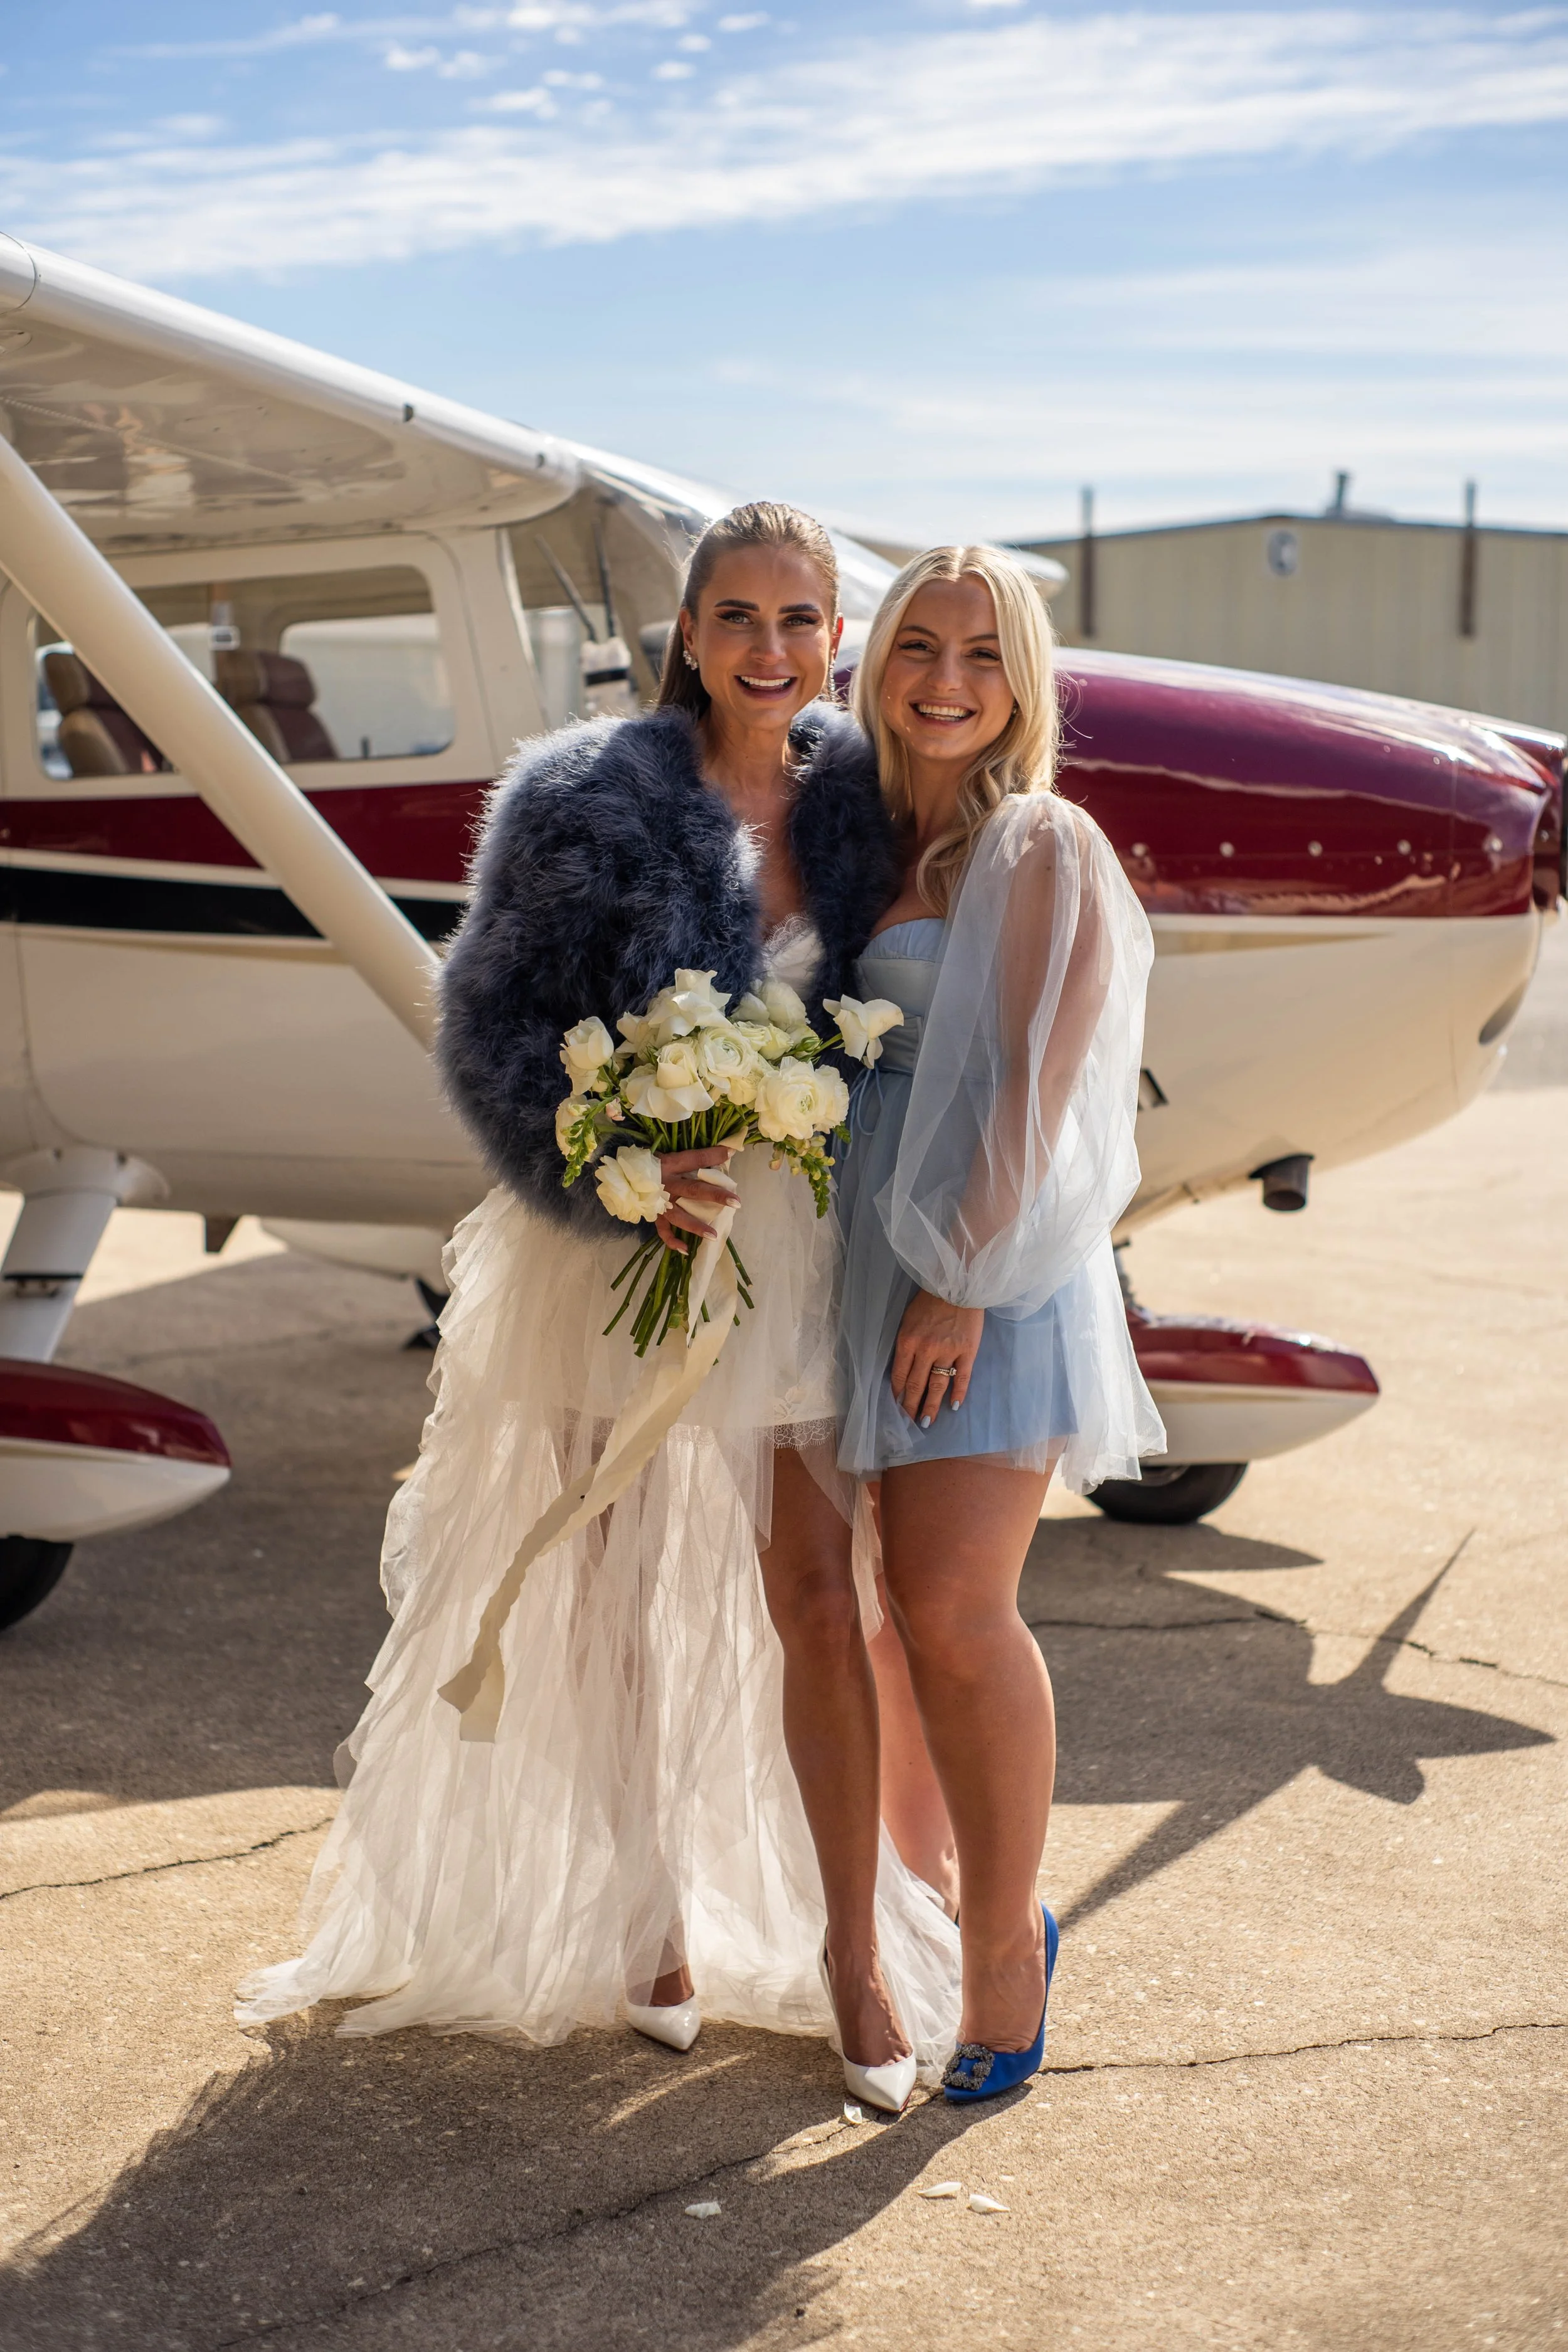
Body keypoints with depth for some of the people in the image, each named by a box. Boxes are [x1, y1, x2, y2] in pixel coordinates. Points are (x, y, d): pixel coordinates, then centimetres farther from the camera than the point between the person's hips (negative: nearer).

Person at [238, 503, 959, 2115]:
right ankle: (650, 1920, 30)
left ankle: (856, 1959, 16)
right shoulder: (586, 803, -9)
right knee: (624, 1602, 11)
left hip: (787, 1243, 2)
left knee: (815, 1597, 3)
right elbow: (488, 1027, -10)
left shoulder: (853, 803, 3)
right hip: (608, 1243, -2)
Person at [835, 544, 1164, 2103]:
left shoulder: (1042, 846, -5)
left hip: (990, 1255, -6)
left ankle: (1007, 1938, 5)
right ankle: (918, 1895, 29)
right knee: (870, 1602, 11)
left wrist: (964, 1279, -17)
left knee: (954, 1609, -13)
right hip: (853, 1245, 6)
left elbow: (1038, 1082, -12)